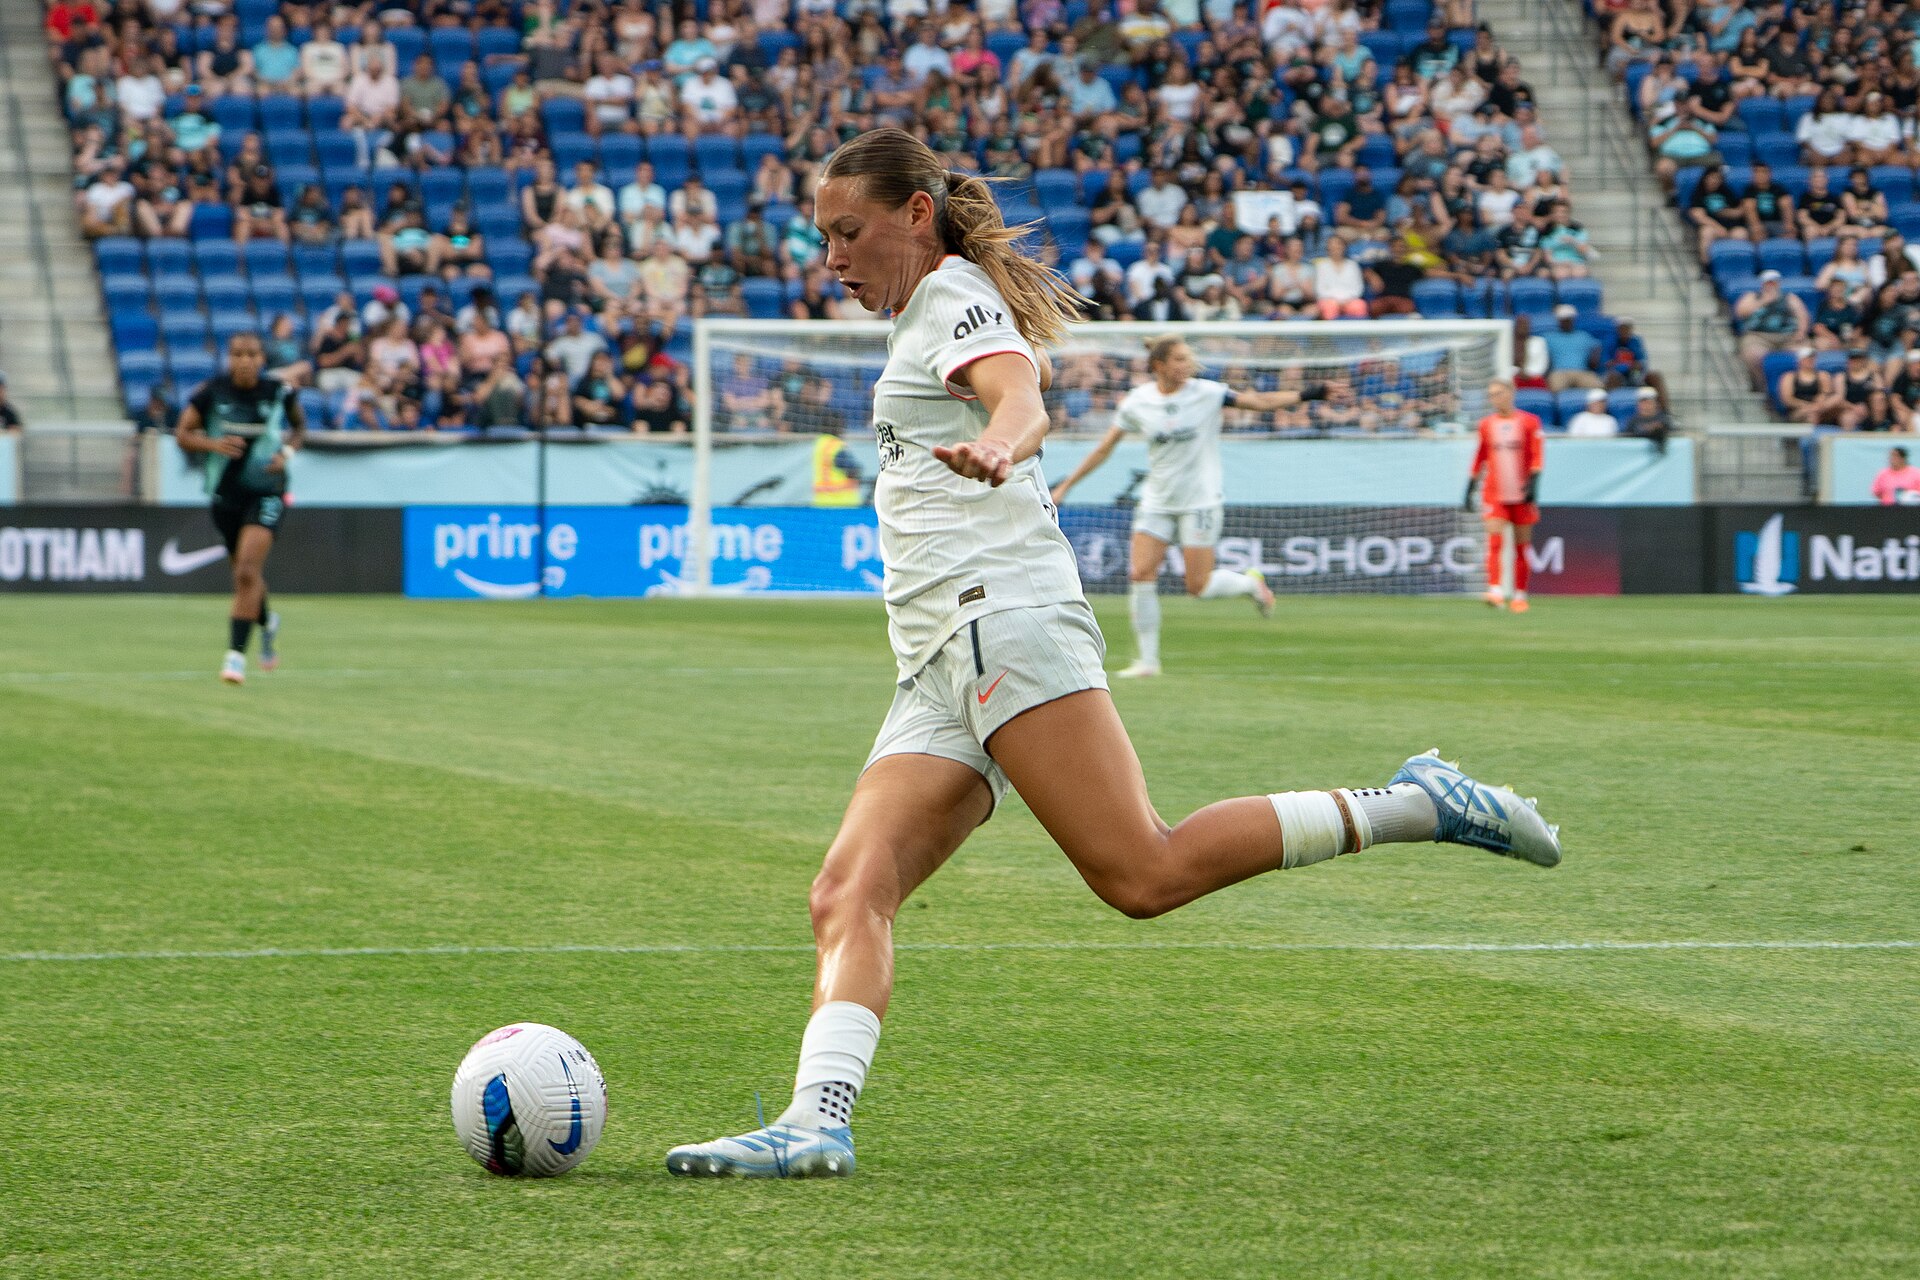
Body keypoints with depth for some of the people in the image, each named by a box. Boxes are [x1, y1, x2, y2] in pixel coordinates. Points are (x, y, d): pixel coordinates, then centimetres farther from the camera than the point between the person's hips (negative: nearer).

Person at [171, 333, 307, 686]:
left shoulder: (279, 392, -6)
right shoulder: (211, 392, -7)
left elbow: (299, 426, 13)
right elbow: (182, 433, -2)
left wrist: (287, 451, -7)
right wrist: (213, 444, -20)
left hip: (266, 493, -3)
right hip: (226, 493, 3)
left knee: (247, 572, -19)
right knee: (246, 573, 17)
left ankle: (236, 654, -18)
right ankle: (267, 623, 50)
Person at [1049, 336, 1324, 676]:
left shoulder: (1206, 393, -9)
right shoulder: (1137, 402, -3)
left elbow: (1259, 401, -9)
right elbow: (1104, 448, 5)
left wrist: (1307, 394, -21)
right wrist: (1066, 485, 6)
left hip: (1200, 501, -3)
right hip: (1157, 503, 3)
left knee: (1199, 587, -7)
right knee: (1141, 575, -9)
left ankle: (1250, 583, 24)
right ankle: (1148, 659, 1)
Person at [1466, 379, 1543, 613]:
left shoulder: (1529, 422, 1)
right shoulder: (1486, 424, 10)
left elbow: (1536, 456, -3)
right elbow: (1480, 458, 17)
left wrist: (1533, 484, -15)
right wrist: (1470, 487, 14)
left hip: (1521, 495, -1)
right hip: (1494, 495, 1)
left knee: (1522, 546, 4)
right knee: (1495, 539, -16)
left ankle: (1519, 595, 13)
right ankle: (1496, 591, -23)